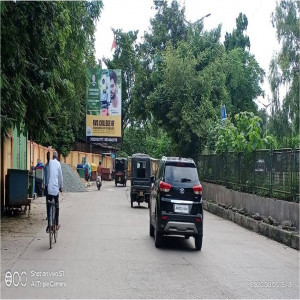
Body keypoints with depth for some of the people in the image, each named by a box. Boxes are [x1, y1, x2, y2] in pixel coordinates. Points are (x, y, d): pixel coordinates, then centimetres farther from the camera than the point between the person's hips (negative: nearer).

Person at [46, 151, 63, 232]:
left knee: (49, 206, 5)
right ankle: (57, 224, 17)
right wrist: (61, 187, 17)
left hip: (49, 188, 1)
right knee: (57, 206, 14)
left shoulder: (49, 163, 2)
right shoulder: (58, 163, 0)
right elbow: (60, 177, 4)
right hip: (56, 188, -1)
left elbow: (47, 175, 7)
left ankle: (49, 226, 0)